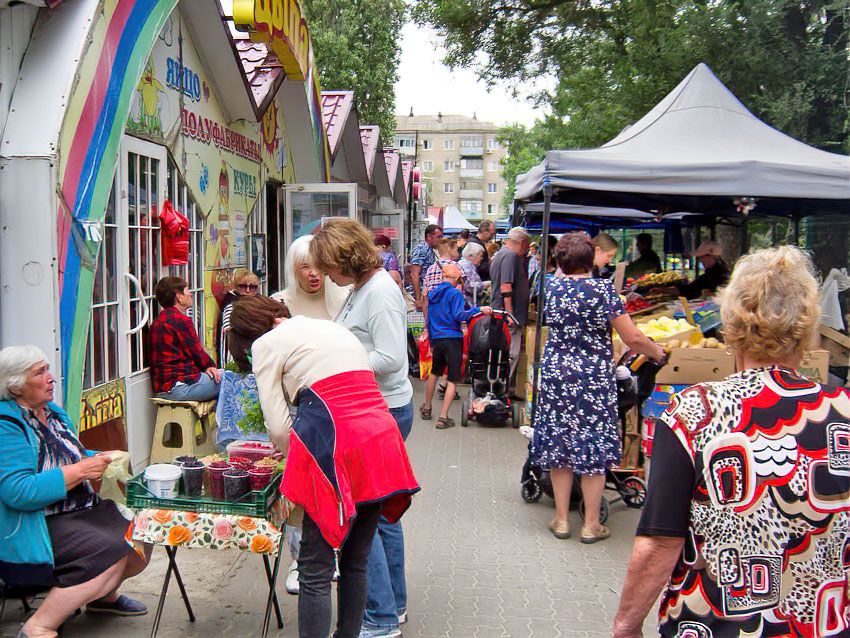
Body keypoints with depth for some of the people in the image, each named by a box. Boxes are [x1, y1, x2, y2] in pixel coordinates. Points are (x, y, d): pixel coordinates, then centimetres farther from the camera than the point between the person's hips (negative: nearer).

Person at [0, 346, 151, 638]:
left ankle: (104, 594, 25)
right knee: (110, 553, -26)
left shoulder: (52, 411, 12)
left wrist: (97, 460, 4)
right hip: (34, 529, -9)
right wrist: (79, 471, -22)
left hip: (79, 511, 9)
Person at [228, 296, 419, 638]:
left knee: (315, 569, 0)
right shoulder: (335, 328, 26)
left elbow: (278, 427, 0)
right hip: (383, 440, 7)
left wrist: (297, 460, 19)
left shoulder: (267, 344, 6)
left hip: (337, 447, -7)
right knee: (355, 563, 16)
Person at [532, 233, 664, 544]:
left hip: (555, 374, 3)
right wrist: (658, 352, 7)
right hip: (594, 378, -3)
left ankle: (561, 520, 19)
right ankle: (591, 524, 14)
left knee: (558, 444, 12)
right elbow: (632, 338, -11)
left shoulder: (552, 287, -1)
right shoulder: (602, 289, -11)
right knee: (594, 448, 6)